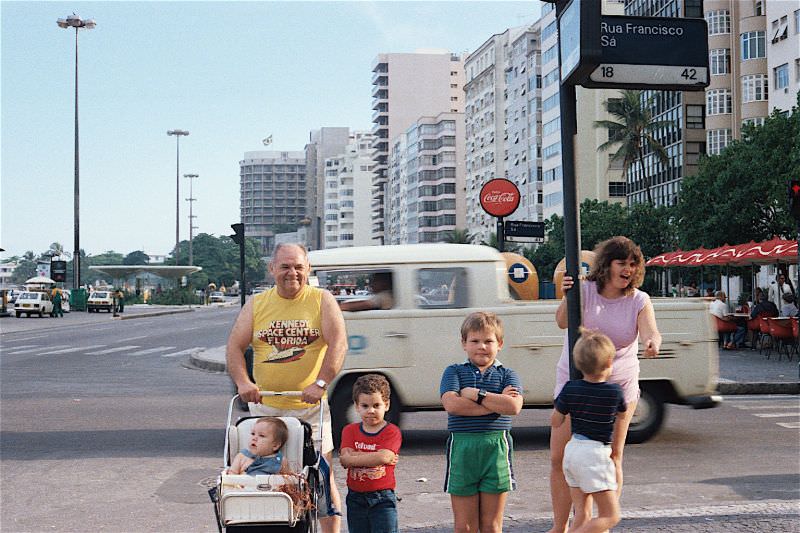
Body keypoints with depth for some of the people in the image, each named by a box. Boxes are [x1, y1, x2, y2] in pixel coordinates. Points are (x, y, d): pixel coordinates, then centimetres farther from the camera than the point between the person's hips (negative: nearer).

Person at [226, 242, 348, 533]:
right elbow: (234, 346, 4)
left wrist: (320, 383, -21)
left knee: (322, 474, -2)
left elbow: (338, 344, -8)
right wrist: (242, 382, -14)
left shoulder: (322, 300, 1)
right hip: (265, 406, 2)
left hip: (310, 406, -2)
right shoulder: (256, 304, 7)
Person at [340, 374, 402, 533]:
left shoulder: (392, 432, -3)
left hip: (383, 499, -3)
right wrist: (375, 457, -18)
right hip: (356, 499, 3)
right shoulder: (350, 430, 6)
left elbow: (384, 457, -20)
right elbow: (345, 459, -10)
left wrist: (354, 457, -13)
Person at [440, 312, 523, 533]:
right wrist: (497, 402, -11)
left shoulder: (506, 375, 9)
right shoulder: (454, 372, 7)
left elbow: (513, 406, -11)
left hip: (496, 449, 1)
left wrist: (477, 394, -10)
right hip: (462, 448, 0)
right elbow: (451, 404, -12)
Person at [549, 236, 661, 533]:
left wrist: (653, 343, -45)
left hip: (619, 388, 1)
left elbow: (649, 332, -21)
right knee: (559, 458, 1)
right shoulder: (584, 290, -9)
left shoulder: (639, 301, -5)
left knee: (612, 459, 7)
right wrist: (567, 298, -43)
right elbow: (563, 322, -23)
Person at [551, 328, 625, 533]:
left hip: (572, 449, 6)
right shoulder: (614, 392, -10)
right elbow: (623, 410, 13)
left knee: (582, 515, 14)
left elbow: (555, 422, 6)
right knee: (610, 515, -1)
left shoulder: (570, 389, -2)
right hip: (596, 454, -6)